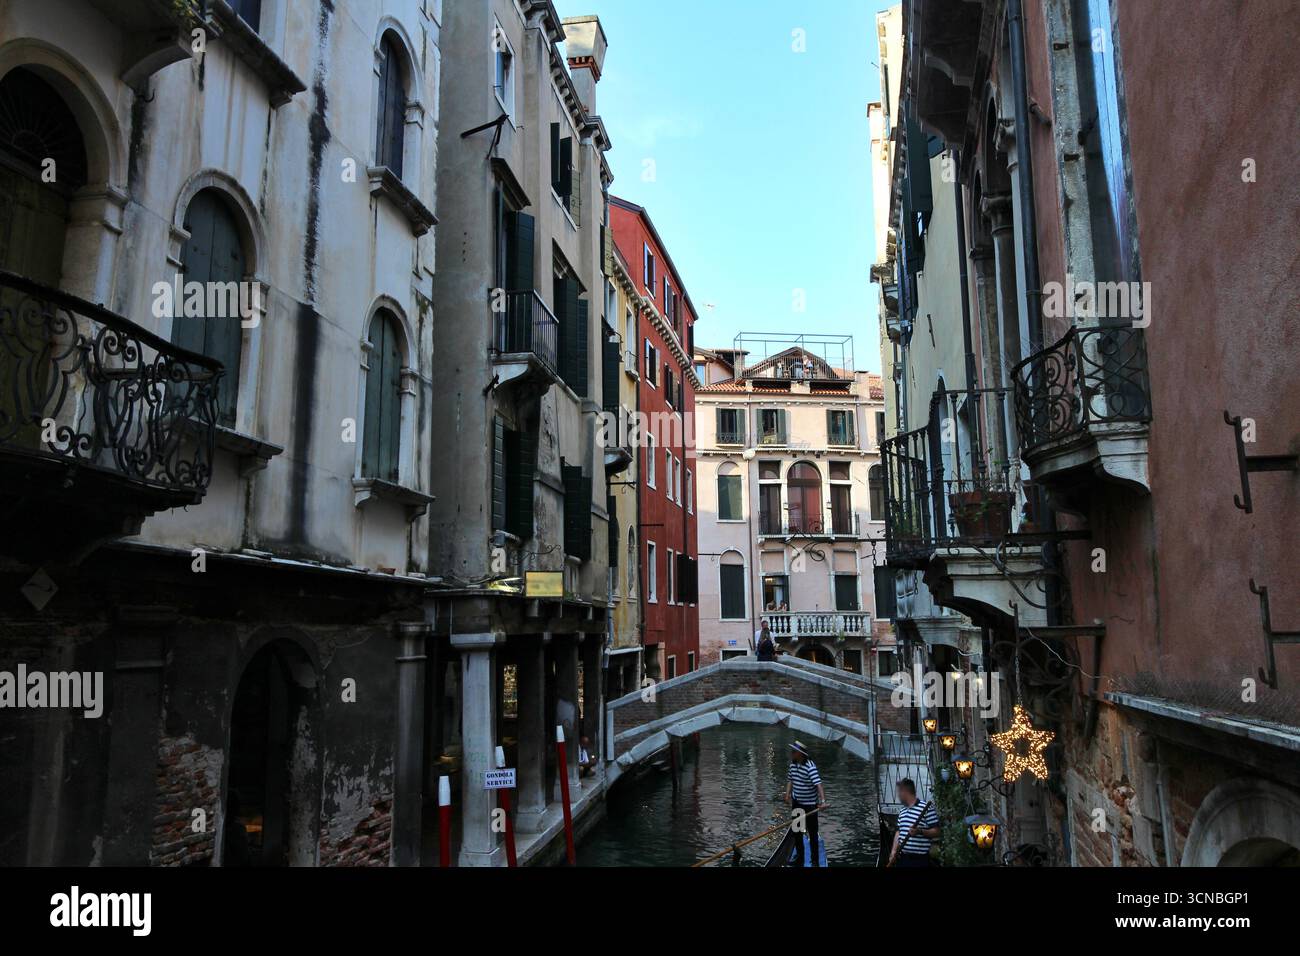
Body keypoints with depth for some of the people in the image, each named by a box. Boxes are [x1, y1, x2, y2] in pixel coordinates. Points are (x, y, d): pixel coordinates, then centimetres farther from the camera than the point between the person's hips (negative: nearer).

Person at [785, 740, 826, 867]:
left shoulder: (810, 766, -26)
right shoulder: (793, 764, -2)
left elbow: (818, 783, -35)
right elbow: (790, 780, 11)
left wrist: (822, 801, -45)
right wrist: (788, 795, -1)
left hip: (809, 803, -7)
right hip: (796, 802, 7)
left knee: (812, 833, 5)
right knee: (796, 830, 18)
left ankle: (815, 860, 18)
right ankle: (799, 856, 35)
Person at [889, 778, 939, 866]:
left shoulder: (926, 808, -9)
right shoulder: (902, 811, 16)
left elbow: (936, 832, -10)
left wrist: (920, 831, -24)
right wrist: (894, 851, 5)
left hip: (919, 859, -7)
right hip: (902, 858, 7)